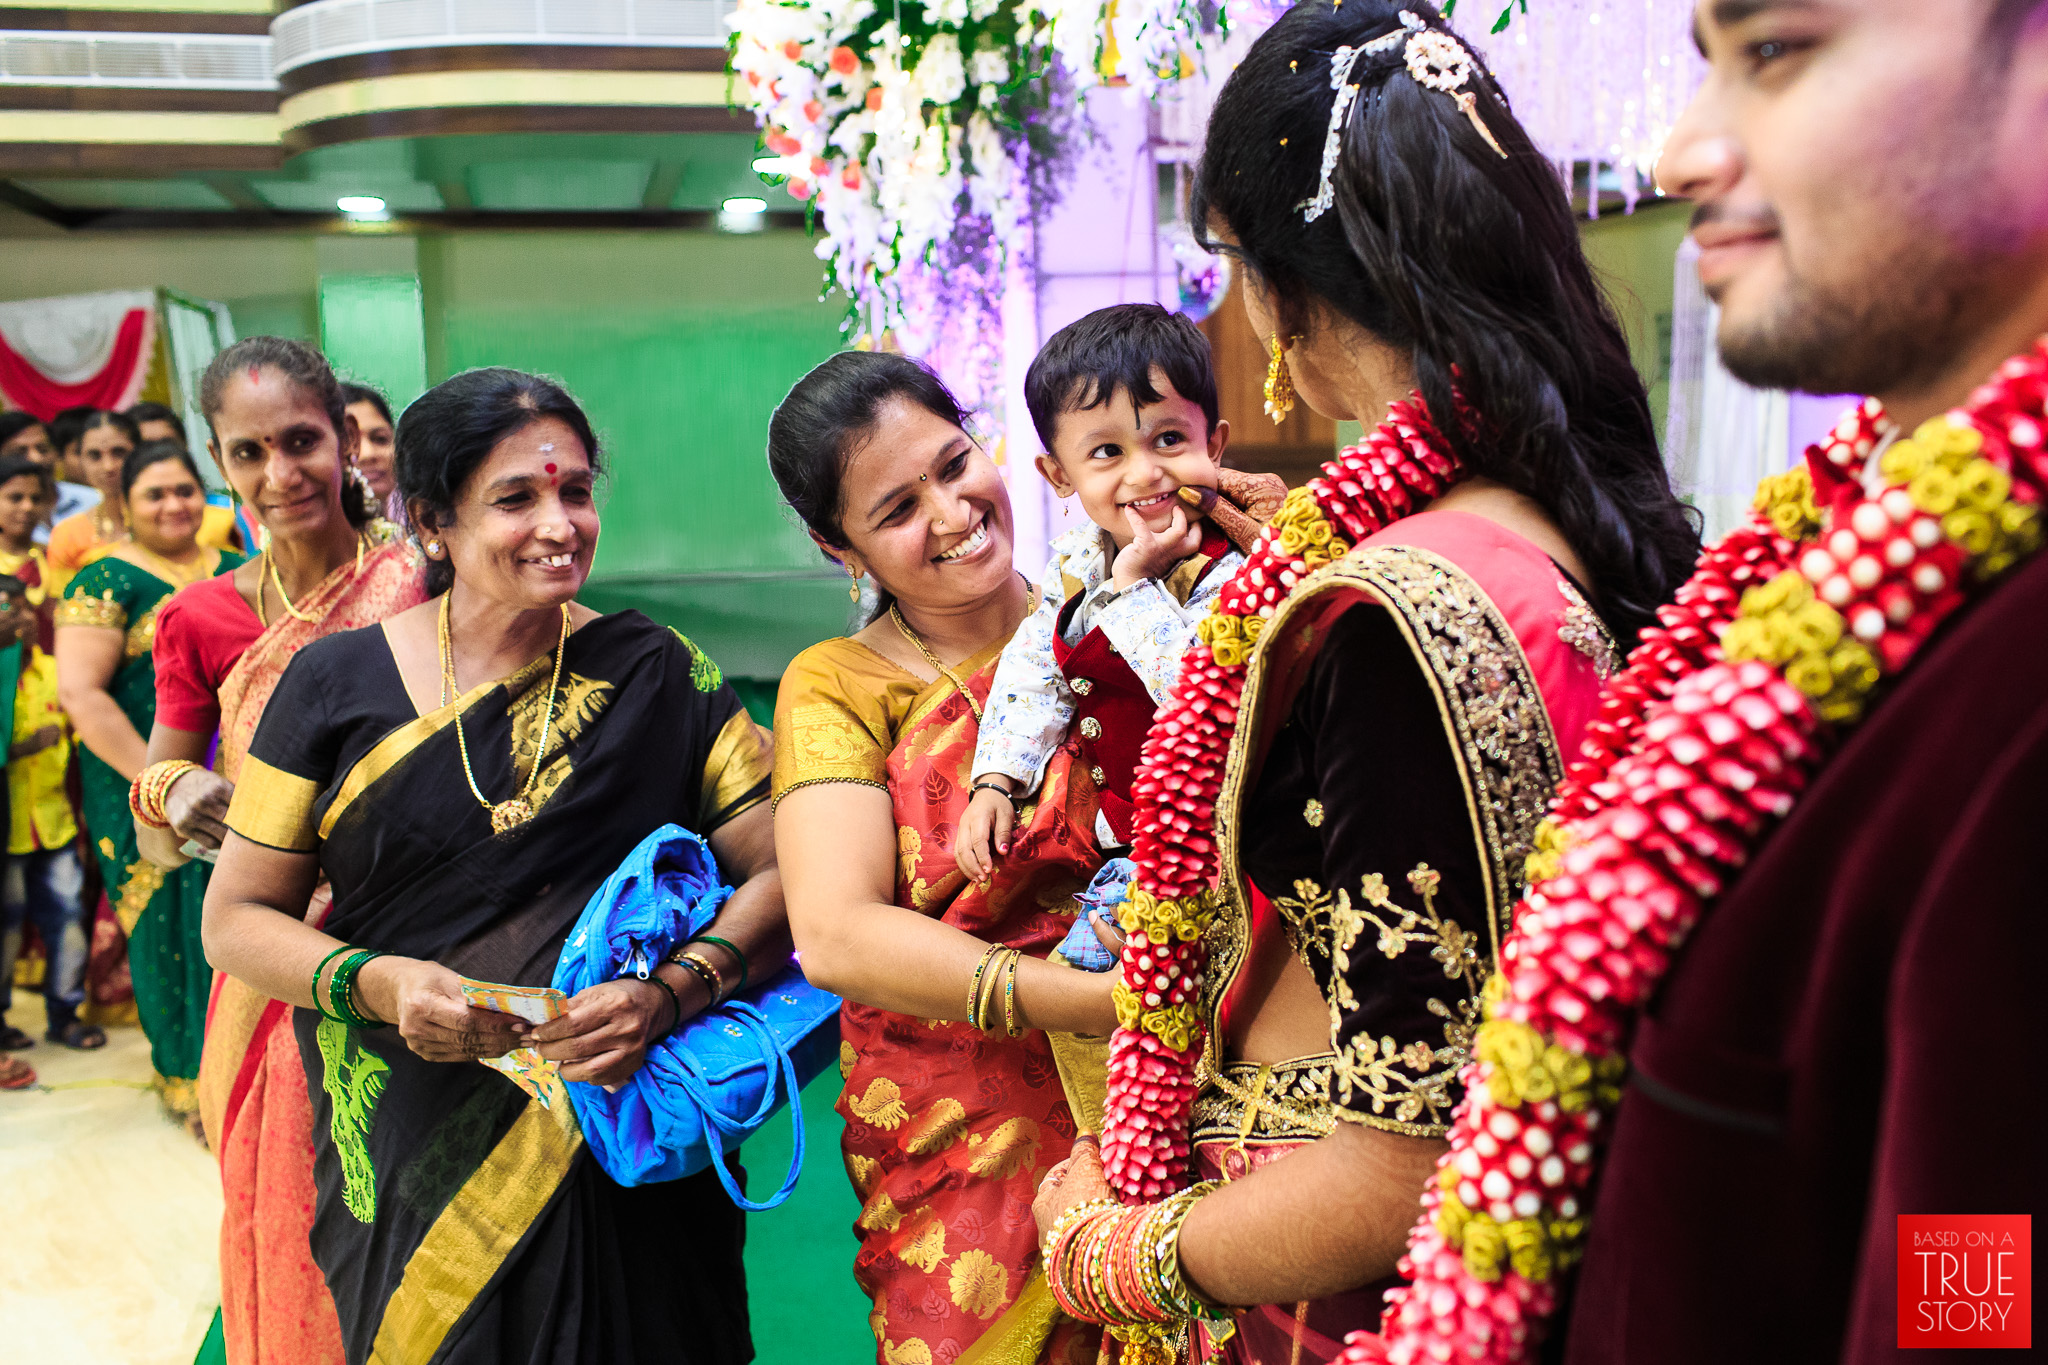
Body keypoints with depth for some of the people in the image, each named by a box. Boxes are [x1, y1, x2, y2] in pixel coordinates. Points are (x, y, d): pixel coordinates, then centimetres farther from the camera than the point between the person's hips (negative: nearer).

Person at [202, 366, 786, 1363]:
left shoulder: (656, 675, -3)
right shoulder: (338, 684, -1)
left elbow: (781, 875, -5)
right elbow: (235, 919, 3)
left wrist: (668, 995, -22)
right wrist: (376, 982, -15)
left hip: (620, 1159, 0)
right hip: (406, 1171, 1)